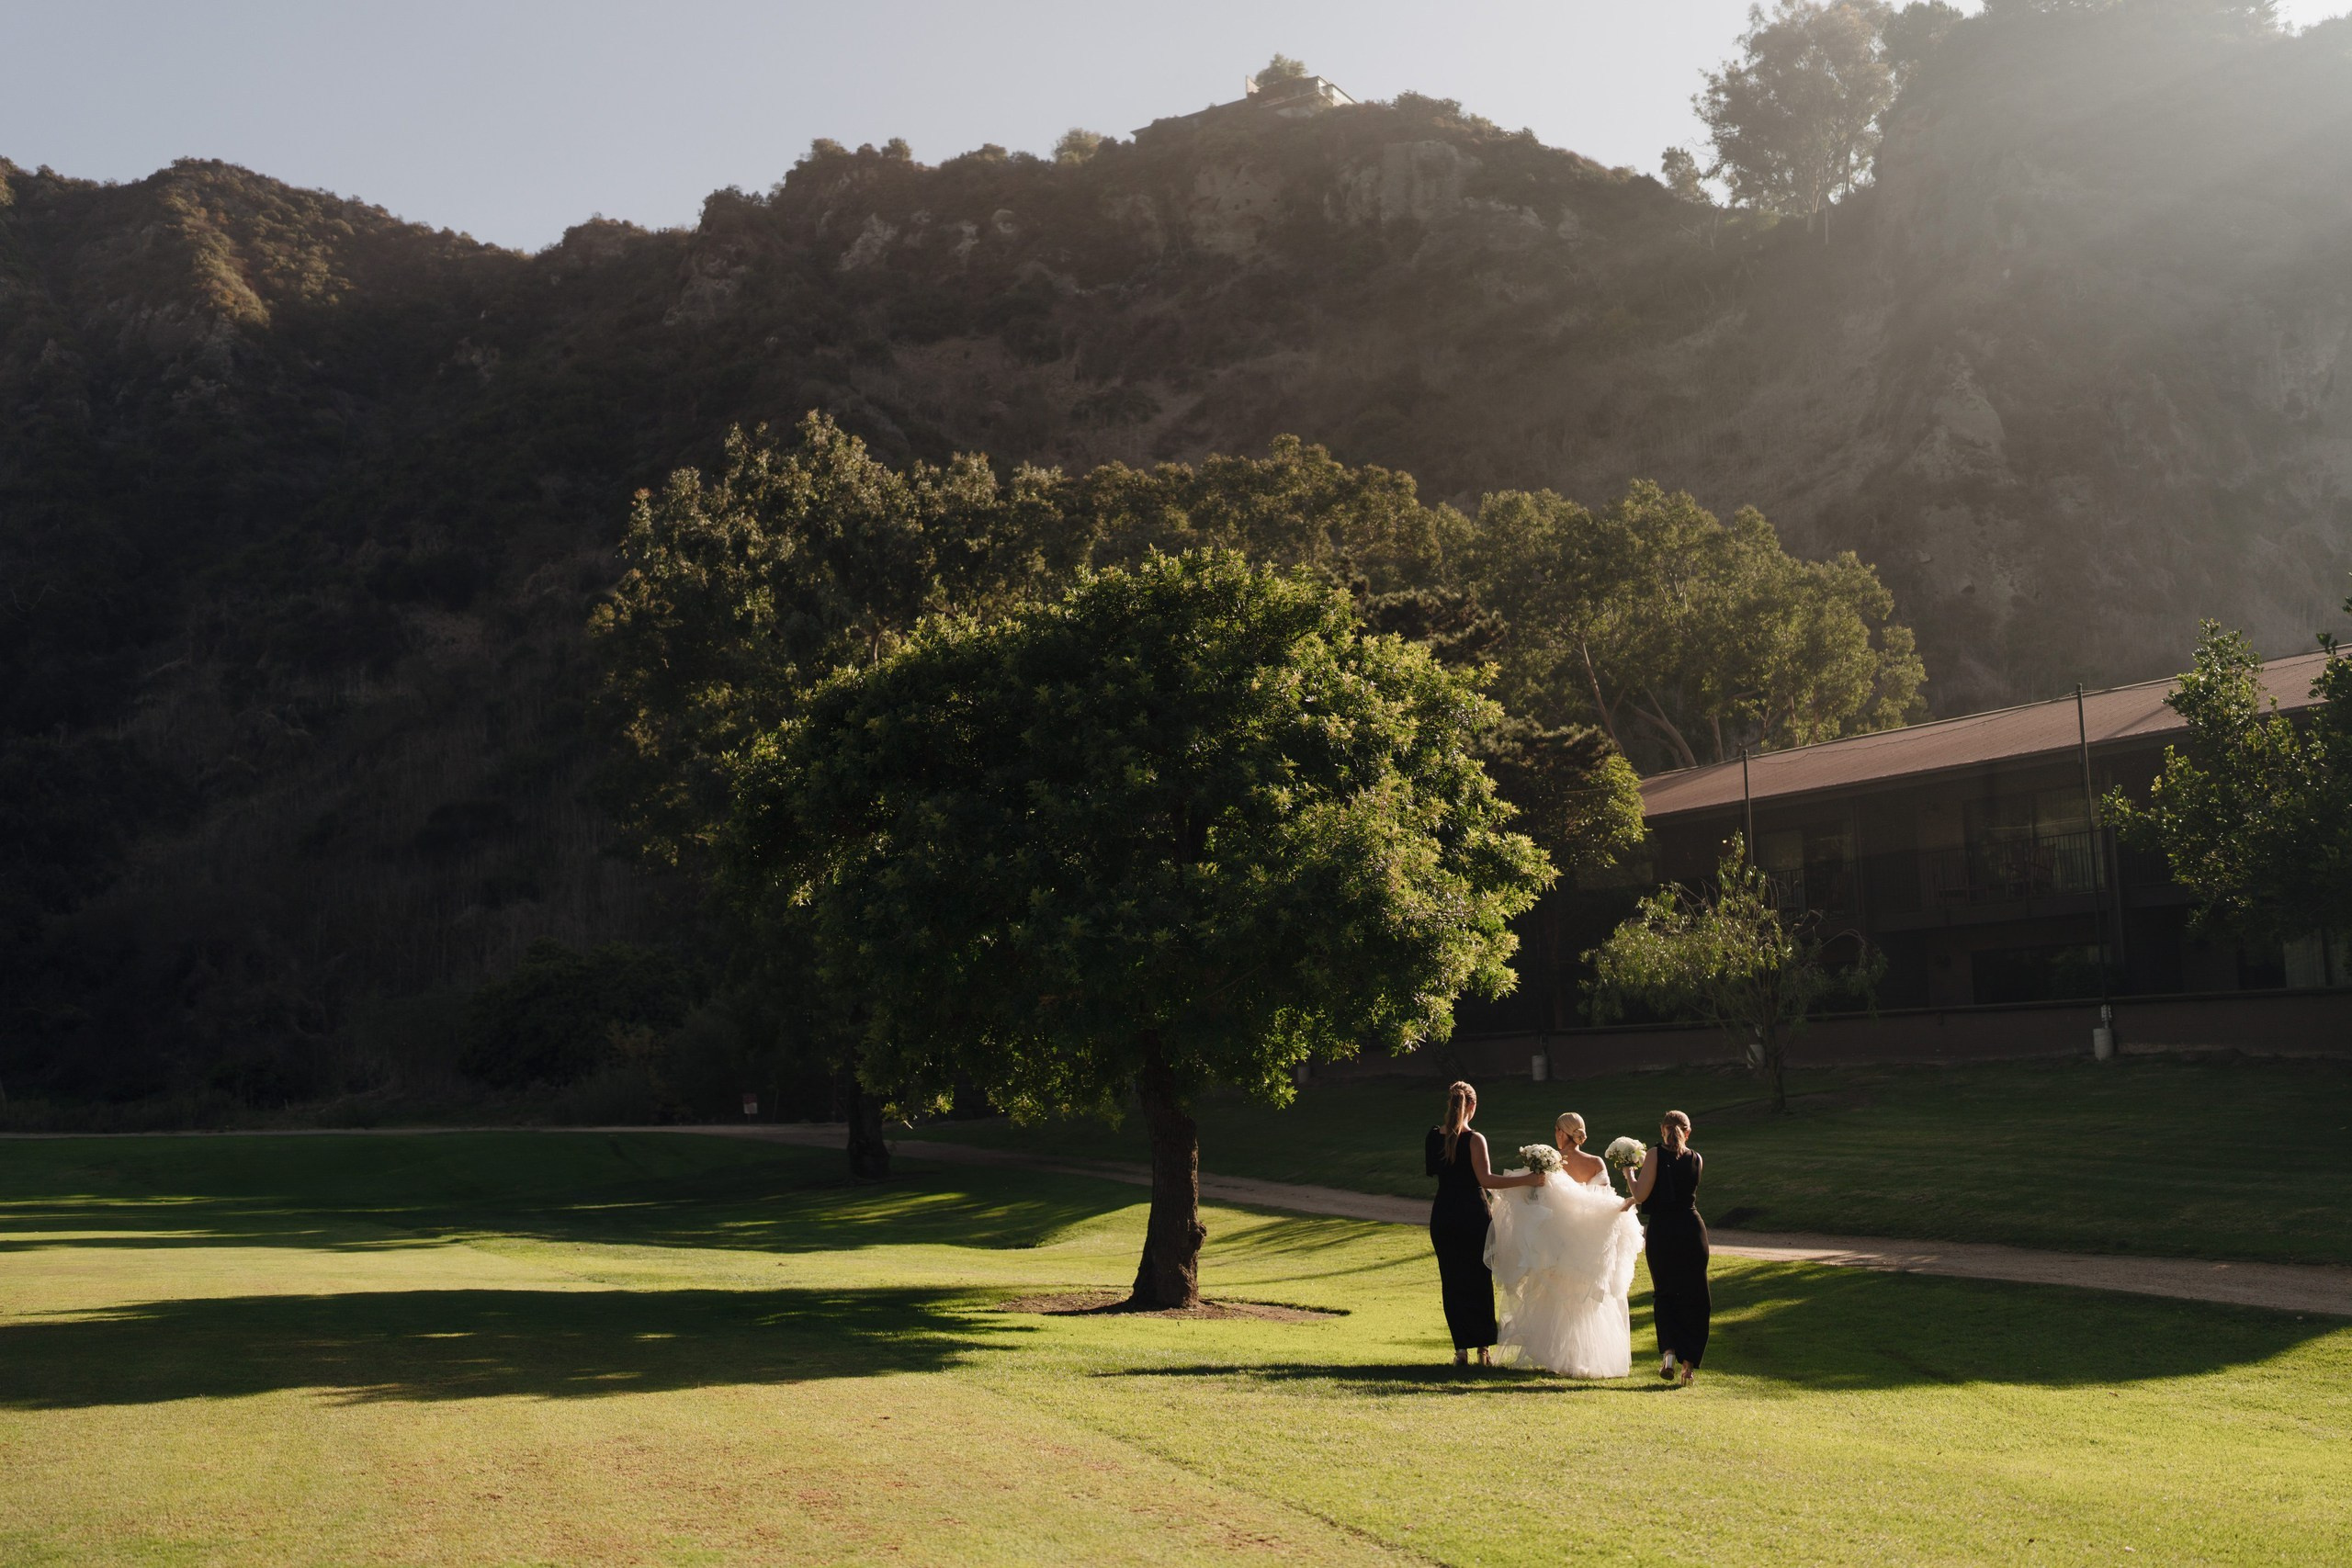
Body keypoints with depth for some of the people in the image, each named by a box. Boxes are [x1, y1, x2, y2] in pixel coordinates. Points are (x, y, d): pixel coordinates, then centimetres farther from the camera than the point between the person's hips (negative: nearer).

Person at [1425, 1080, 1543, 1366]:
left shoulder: (1434, 1136, 1)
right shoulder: (1474, 1140, -14)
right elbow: (1486, 1179, -22)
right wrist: (1526, 1179, -22)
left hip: (1443, 1215, 4)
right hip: (1472, 1214, -4)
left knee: (1452, 1281, 9)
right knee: (1479, 1279, 8)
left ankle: (1461, 1349, 7)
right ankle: (1484, 1348, 11)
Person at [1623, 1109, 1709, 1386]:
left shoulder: (1655, 1155, -7)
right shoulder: (1697, 1159, 5)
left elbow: (1640, 1195, -10)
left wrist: (1630, 1172, 6)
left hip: (1661, 1231, -2)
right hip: (1692, 1228, 2)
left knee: (1664, 1293, 14)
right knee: (1693, 1297, 11)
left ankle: (1669, 1351, -6)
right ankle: (1690, 1364, 7)